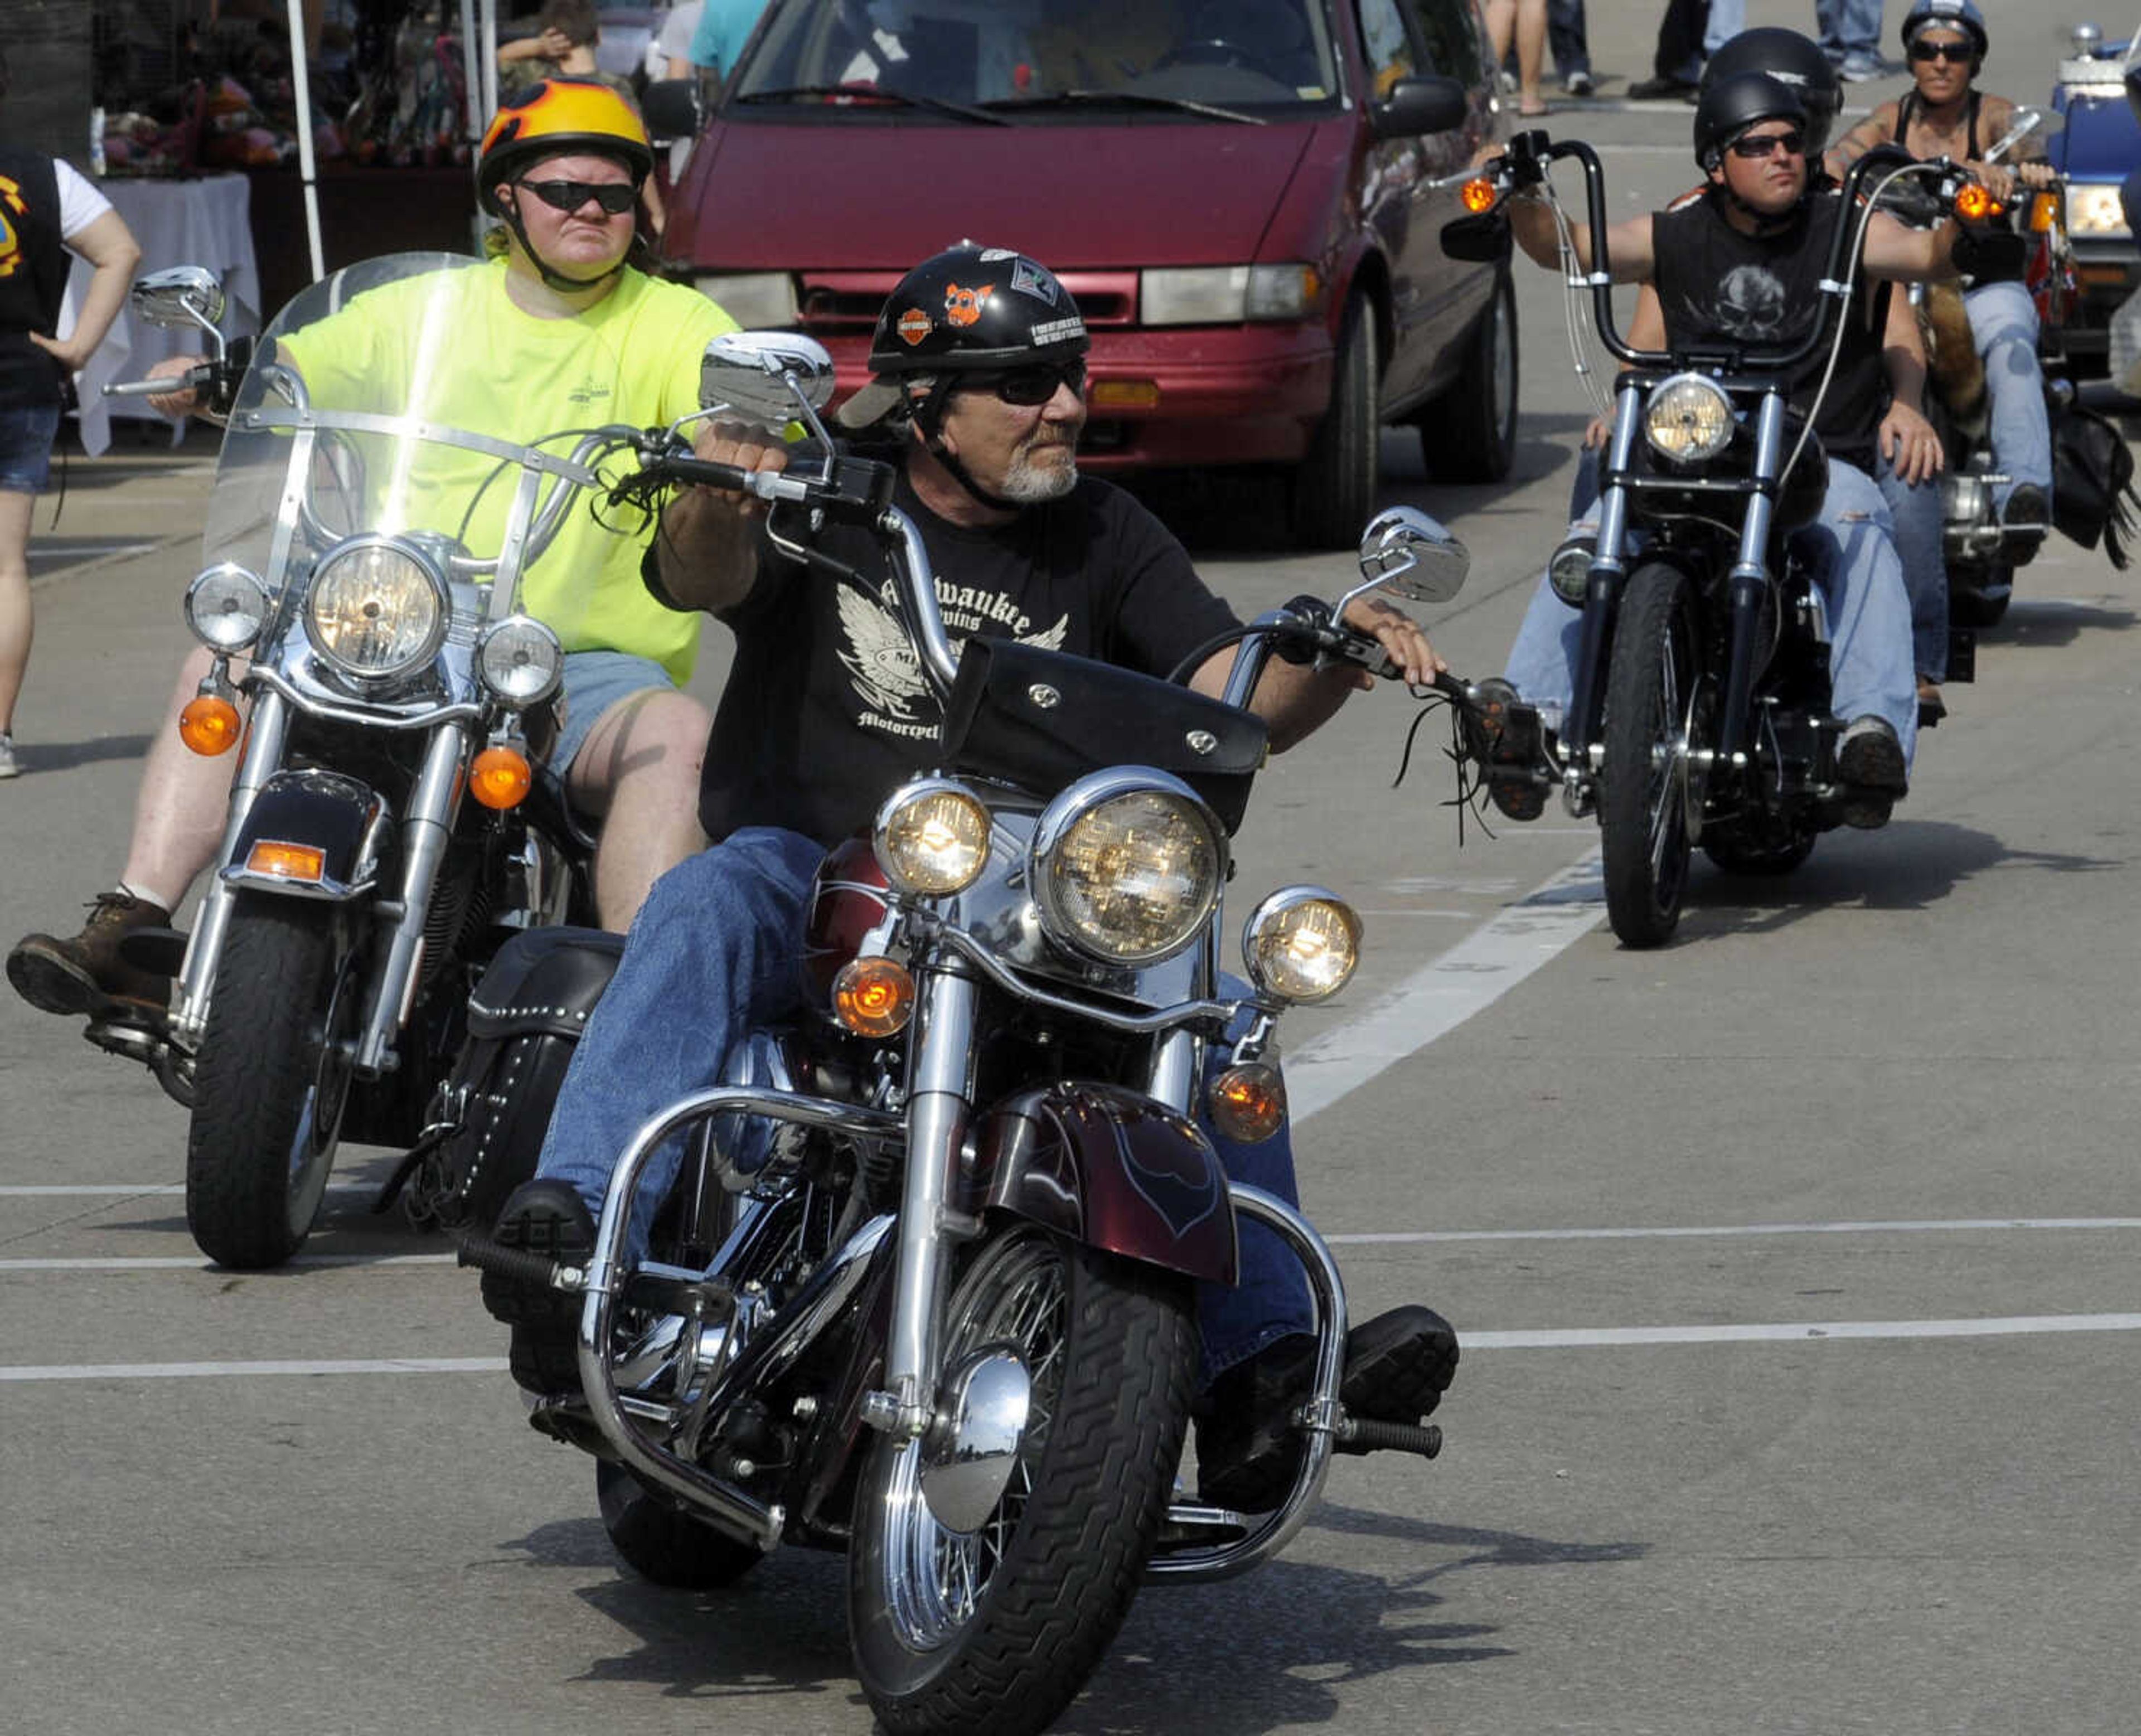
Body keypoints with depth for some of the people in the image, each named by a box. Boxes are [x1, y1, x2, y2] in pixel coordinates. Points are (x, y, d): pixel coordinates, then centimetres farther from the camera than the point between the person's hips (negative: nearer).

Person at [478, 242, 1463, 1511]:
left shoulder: (1104, 538, 13)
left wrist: (1333, 655, -20)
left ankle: (1263, 1364, -26)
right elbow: (701, 578, -18)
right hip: (812, 871, -3)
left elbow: (1239, 701, 3)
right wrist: (716, 498, -42)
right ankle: (575, 1216, -49)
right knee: (714, 903, -35)